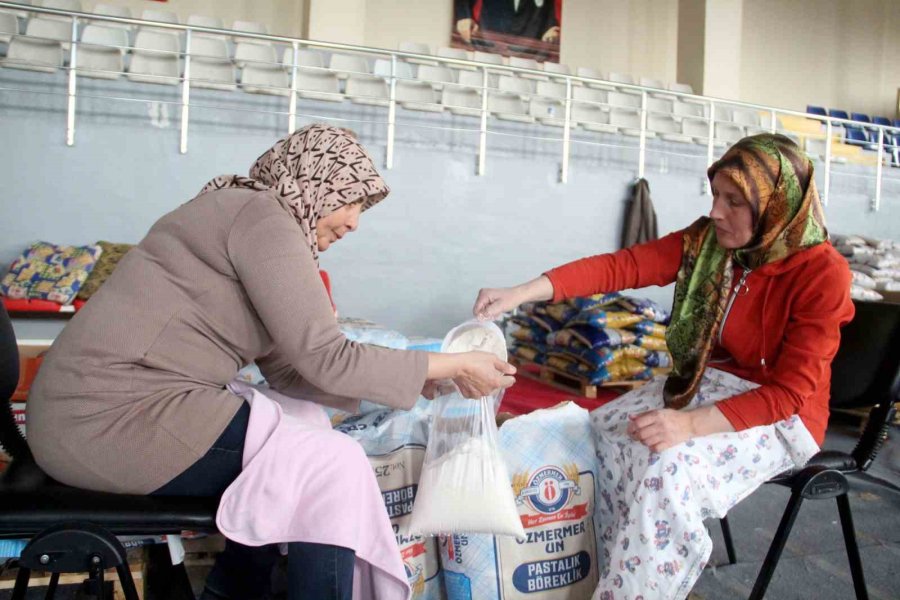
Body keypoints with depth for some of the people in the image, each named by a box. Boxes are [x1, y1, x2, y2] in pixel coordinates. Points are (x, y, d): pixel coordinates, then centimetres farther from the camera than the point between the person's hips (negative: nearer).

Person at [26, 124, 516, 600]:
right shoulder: (262, 215, -11)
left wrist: (416, 375, 7)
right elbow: (326, 360, -18)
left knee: (304, 439, 13)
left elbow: (289, 371, 11)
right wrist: (452, 366, -9)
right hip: (112, 414, -10)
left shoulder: (247, 217, 17)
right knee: (333, 465, -9)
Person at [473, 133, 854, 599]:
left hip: (779, 415, -5)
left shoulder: (823, 273, -20)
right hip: (704, 385, 6)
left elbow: (791, 391, -22)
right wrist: (523, 292, -27)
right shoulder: (706, 241, -6)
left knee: (668, 470, -31)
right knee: (595, 435, -12)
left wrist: (692, 424, -35)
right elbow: (620, 266, -15)